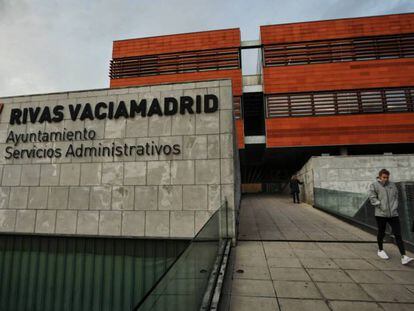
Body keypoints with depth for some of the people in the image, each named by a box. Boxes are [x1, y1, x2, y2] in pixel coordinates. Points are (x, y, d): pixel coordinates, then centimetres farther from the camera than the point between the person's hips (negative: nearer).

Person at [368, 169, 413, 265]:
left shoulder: (392, 185, 10)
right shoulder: (374, 186, -4)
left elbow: (396, 197, 15)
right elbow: (372, 198, -7)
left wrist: (395, 206, 3)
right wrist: (381, 206, -12)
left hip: (394, 214, 3)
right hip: (381, 214, -3)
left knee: (398, 234, 0)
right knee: (381, 233, 12)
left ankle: (403, 256, 2)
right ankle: (380, 250, 30)